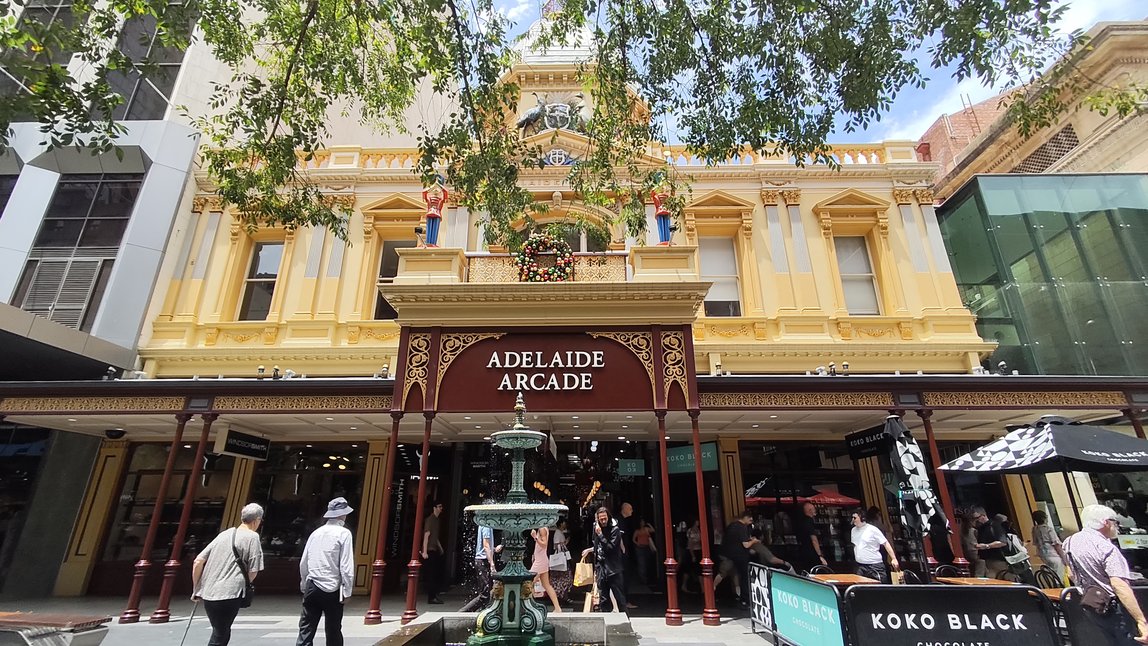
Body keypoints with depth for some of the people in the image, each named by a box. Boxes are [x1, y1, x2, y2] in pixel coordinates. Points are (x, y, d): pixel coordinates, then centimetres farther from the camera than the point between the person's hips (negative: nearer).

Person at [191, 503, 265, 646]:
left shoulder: (224, 534, 13)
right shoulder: (252, 537, -4)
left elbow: (198, 561, 9)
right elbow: (253, 571, -6)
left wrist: (196, 589, 17)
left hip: (207, 593, 6)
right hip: (230, 594, -6)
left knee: (221, 633, 22)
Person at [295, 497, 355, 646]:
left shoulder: (316, 532, 7)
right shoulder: (344, 533, -10)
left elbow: (303, 563, 12)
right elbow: (346, 566, -13)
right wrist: (347, 591, -4)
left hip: (311, 587, 4)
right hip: (332, 589, -4)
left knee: (306, 630, 7)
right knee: (333, 632, 10)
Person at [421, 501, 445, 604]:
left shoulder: (437, 520, 15)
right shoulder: (430, 519, -11)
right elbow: (426, 536, -16)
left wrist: (440, 547, 22)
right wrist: (424, 552, -20)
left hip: (435, 550, 9)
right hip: (429, 551, -9)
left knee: (437, 573, 9)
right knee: (431, 575, -5)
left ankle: (434, 595, 16)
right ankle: (431, 597, -1)